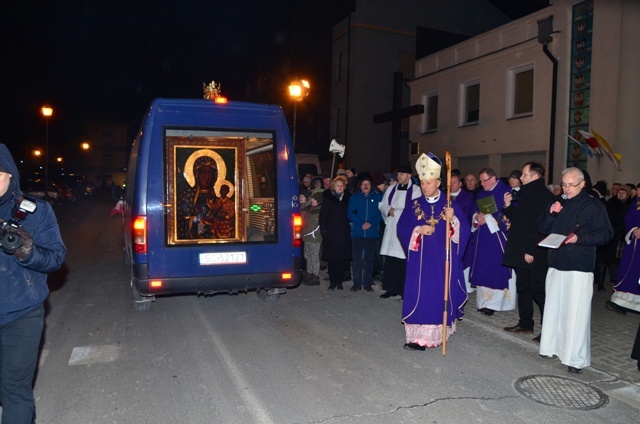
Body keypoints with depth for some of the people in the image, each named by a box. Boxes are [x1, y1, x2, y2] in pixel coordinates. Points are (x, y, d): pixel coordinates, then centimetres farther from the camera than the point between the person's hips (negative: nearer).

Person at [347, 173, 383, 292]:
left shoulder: (377, 197, 7)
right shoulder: (354, 197, 8)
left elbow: (381, 213, -1)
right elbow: (350, 213, -1)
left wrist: (371, 223, -15)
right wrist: (361, 224, -13)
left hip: (372, 233, 0)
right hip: (357, 232, 0)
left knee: (369, 259, 5)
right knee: (357, 259, 1)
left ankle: (368, 283, 13)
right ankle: (357, 283, 8)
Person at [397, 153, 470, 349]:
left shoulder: (450, 205, 2)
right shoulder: (413, 205, 5)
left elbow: (464, 230, -2)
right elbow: (401, 228, 4)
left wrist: (452, 220, -20)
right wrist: (417, 230, -13)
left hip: (443, 259, 0)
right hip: (420, 259, 1)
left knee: (441, 294, 2)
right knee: (420, 294, -2)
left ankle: (439, 332, 16)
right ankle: (419, 337, 4)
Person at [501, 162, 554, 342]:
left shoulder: (544, 196, -14)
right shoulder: (526, 194, 15)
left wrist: (531, 251, -22)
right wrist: (508, 206, 6)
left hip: (535, 255, -9)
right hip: (520, 252, 9)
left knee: (539, 291, -2)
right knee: (523, 288, 15)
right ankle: (525, 324, 26)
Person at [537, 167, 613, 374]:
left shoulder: (594, 205, -2)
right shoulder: (558, 203, 14)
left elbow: (606, 233, -7)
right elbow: (541, 228, 12)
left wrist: (580, 238, -20)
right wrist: (551, 213, -6)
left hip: (580, 267, -5)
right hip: (556, 264, 6)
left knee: (576, 313, -6)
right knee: (554, 308, 11)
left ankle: (576, 358, 2)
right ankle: (552, 347, 23)